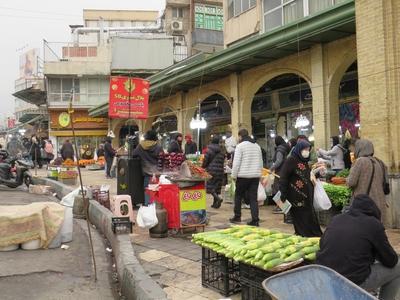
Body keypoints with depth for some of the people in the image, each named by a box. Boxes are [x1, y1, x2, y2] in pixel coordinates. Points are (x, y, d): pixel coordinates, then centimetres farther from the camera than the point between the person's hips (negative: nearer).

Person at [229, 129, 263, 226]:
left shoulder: (240, 146, -8)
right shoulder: (257, 146, 13)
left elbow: (236, 162, -12)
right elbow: (261, 162, 16)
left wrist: (234, 175, -5)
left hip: (243, 176, -5)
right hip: (255, 176, 5)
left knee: (238, 196, 12)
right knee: (253, 198, 6)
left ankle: (237, 216, 18)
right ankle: (255, 220, 2)